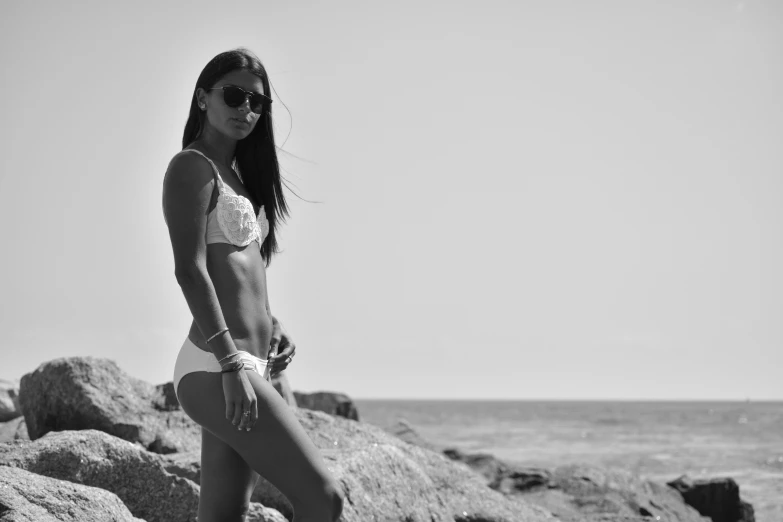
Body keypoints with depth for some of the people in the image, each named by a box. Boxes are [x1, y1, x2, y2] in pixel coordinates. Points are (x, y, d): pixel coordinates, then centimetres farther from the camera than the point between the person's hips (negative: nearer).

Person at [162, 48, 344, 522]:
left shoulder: (235, 174, 21)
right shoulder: (193, 166, -6)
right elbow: (189, 269, -15)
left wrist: (270, 325, 11)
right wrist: (232, 363, -22)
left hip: (244, 368, 9)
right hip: (217, 368, -9)